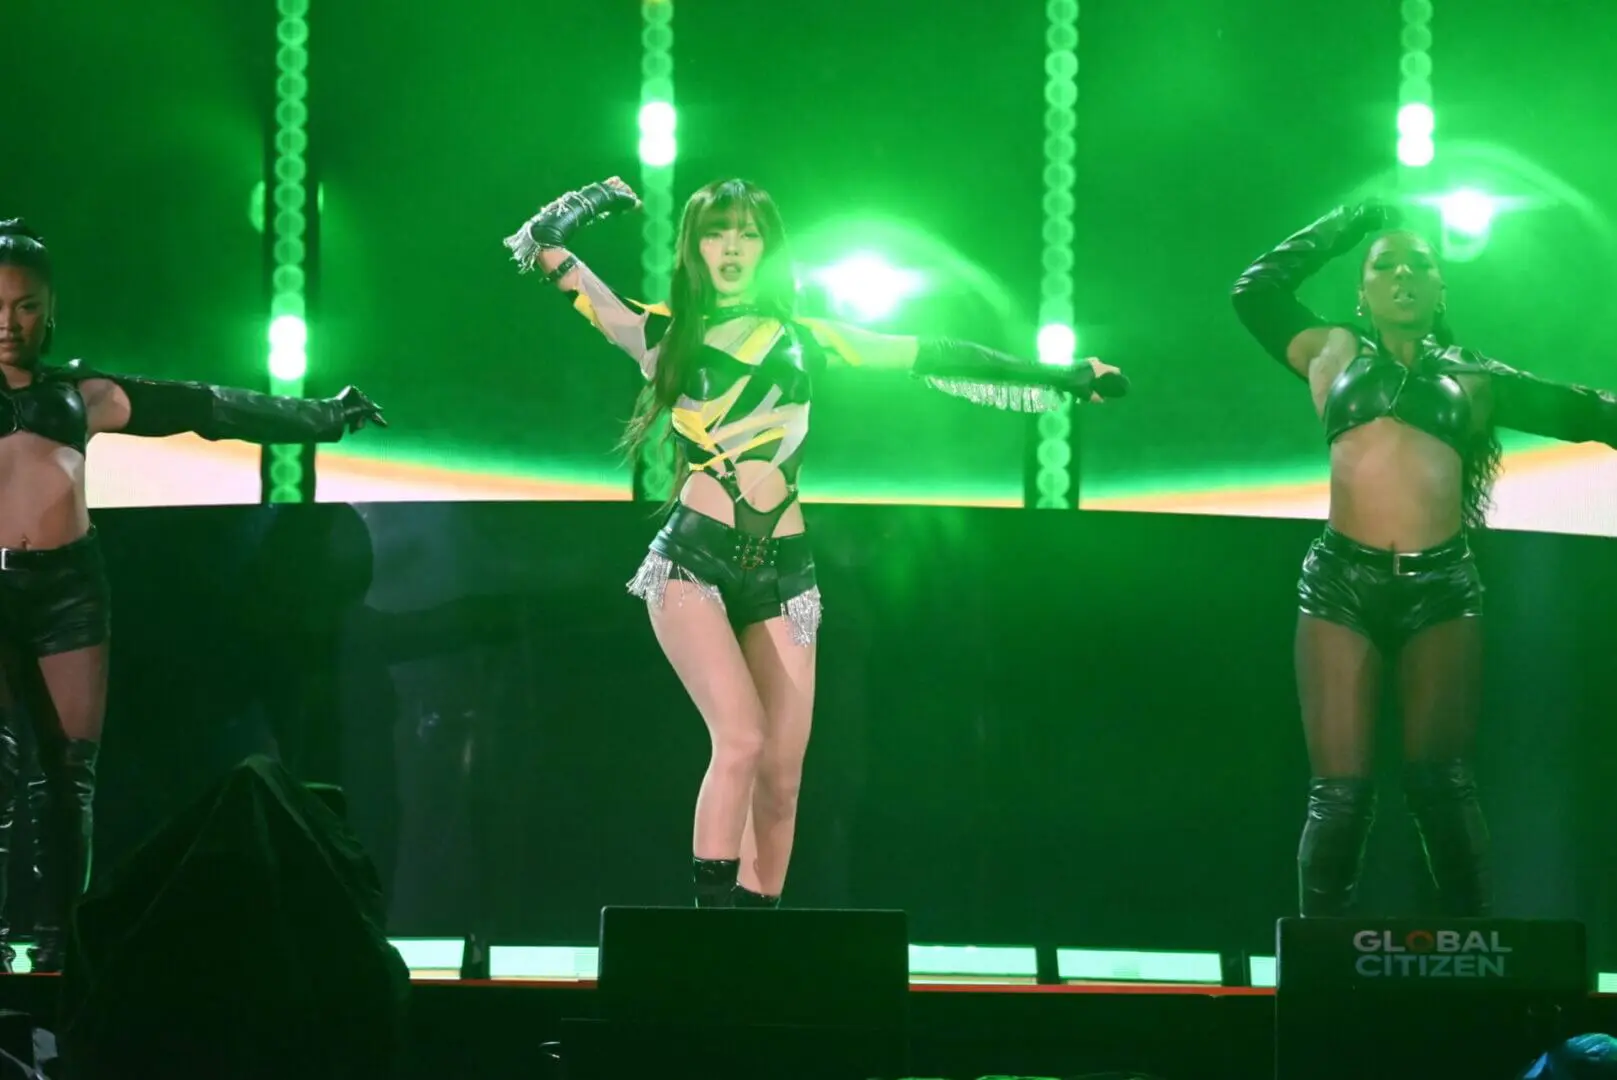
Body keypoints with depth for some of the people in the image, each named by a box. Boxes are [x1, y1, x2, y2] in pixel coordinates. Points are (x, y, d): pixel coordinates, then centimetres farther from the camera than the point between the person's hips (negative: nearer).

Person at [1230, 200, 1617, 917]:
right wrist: (1348, 225, 25)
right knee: (1340, 791, -4)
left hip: (1442, 587, 0)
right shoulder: (1335, 354, 17)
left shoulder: (1472, 379, 16)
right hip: (1342, 583, 0)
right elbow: (1257, 288, 19)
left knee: (1441, 780, -6)